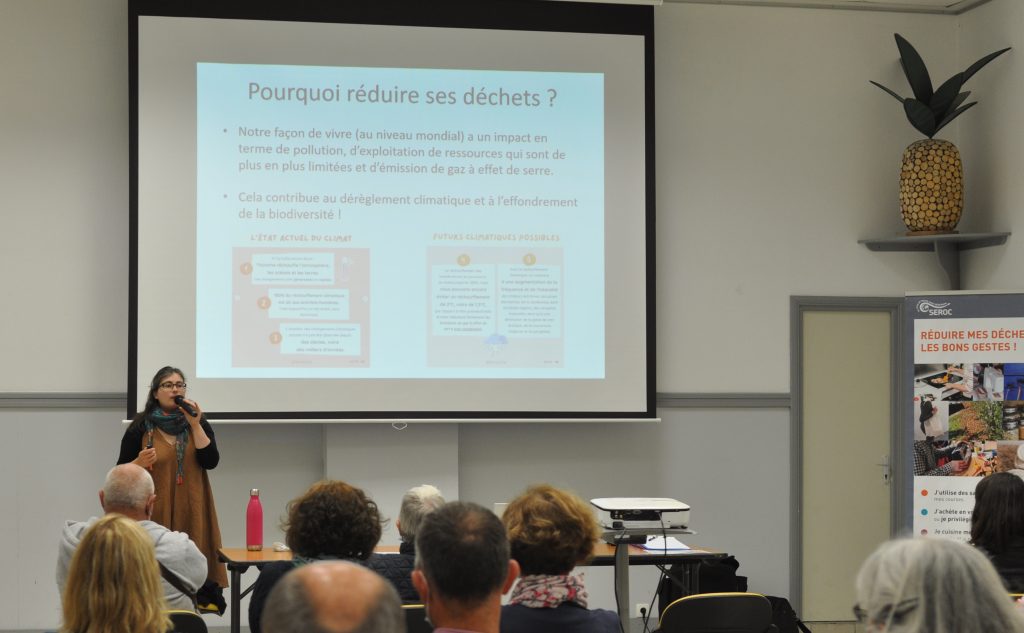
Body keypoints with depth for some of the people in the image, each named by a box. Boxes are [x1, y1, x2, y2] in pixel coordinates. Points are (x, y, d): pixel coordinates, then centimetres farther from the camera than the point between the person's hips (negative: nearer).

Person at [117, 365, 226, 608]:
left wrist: (195, 425, -12)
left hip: (191, 509, 2)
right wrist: (140, 463, -18)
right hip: (155, 510, -2)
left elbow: (211, 461, -6)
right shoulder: (140, 427, 1)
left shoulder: (198, 423, 8)